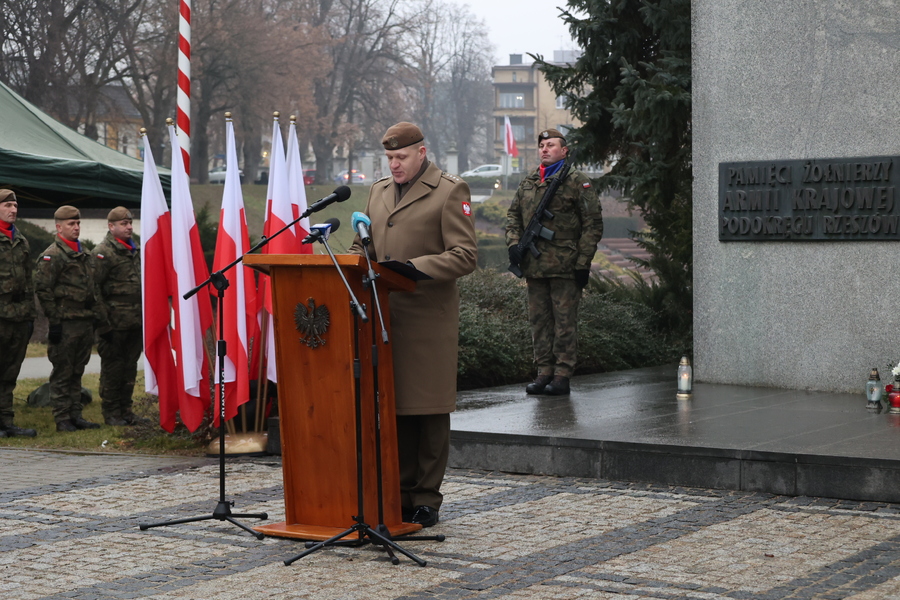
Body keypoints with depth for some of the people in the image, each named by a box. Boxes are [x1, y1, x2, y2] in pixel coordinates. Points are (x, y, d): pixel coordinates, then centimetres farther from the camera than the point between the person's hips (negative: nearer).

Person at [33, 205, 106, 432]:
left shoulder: (85, 255, 18)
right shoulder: (51, 256, -7)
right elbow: (43, 290, -12)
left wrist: (99, 316, 19)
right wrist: (54, 321, -16)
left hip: (85, 322, 8)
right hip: (65, 323, -8)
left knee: (77, 372, 12)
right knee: (62, 373, -3)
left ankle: (76, 415, 17)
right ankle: (62, 419, 0)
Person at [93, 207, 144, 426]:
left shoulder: (135, 250, 17)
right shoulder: (102, 252, -9)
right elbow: (94, 288, -13)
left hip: (135, 322, 7)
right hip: (115, 323, -7)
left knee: (130, 365, 11)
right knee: (112, 367, 0)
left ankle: (125, 409, 19)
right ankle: (111, 412, 6)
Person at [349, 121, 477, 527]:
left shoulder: (450, 191, -4)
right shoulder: (379, 190, 17)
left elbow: (465, 256, -11)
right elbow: (366, 245, 24)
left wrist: (412, 268, -21)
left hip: (428, 318, -6)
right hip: (384, 315, 6)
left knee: (429, 410, 1)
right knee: (393, 407, 8)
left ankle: (427, 500, 8)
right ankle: (400, 493, 16)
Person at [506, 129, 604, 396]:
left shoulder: (577, 181, -2)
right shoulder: (528, 183, 15)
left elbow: (593, 224, -4)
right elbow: (513, 216, 21)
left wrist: (583, 263, -9)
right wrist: (514, 243, 1)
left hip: (565, 266, -6)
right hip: (534, 265, 6)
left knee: (564, 321, -2)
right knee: (539, 320, 9)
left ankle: (562, 375, 1)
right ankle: (544, 372, 16)